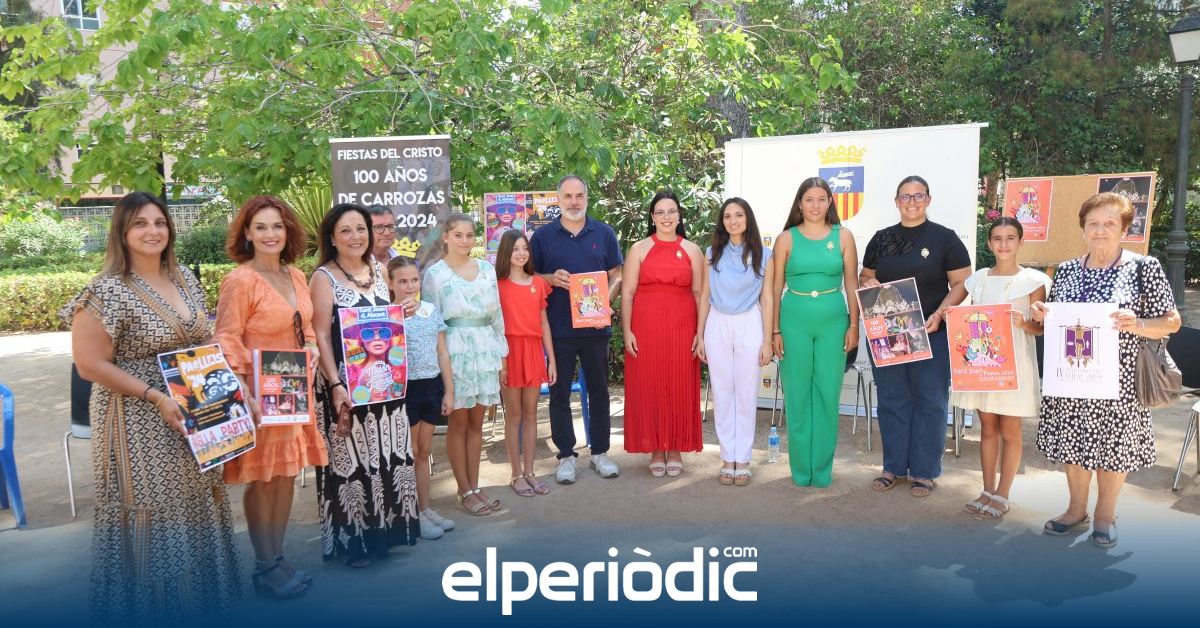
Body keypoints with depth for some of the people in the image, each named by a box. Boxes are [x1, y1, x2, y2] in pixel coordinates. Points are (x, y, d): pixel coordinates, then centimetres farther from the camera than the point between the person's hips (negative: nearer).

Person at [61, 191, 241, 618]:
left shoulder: (184, 279, 5)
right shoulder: (108, 291, -16)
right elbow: (90, 365, -17)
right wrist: (155, 397, -20)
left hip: (192, 414, 7)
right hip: (140, 423, -7)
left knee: (194, 503, 17)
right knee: (151, 511, 3)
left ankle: (196, 590, 35)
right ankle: (151, 600, 22)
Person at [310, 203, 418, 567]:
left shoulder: (378, 271, 9)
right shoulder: (323, 278, -8)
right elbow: (321, 337, -13)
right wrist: (336, 385, -20)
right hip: (346, 383, -6)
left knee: (389, 454, 12)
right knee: (351, 459, 0)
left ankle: (384, 528, 27)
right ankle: (351, 539, 15)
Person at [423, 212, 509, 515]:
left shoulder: (487, 270, 9)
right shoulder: (435, 273, -3)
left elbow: (497, 316, 12)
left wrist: (502, 355, 11)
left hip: (485, 350, 4)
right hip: (455, 351, -4)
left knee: (476, 422, 9)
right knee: (459, 423, 3)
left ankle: (474, 487, 19)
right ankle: (465, 491, 12)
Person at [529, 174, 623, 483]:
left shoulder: (604, 234, 6)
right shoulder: (542, 236, 2)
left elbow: (616, 274, 8)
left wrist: (607, 296, -12)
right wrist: (552, 279, -14)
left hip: (596, 326, 1)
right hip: (558, 328, -1)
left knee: (599, 390, 10)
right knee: (560, 393, 6)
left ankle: (600, 452, 24)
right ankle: (566, 455, 18)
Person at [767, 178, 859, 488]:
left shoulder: (843, 236, 5)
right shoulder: (786, 238, 3)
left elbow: (852, 284, 7)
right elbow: (776, 287, 4)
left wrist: (854, 325, 1)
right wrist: (775, 331, 0)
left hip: (833, 322, 1)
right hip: (795, 321, 0)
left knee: (828, 395, 4)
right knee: (797, 395, 4)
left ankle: (822, 468, 18)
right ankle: (801, 468, 17)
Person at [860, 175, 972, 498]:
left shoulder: (944, 238, -1)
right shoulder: (881, 238, 10)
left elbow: (962, 283, -4)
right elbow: (865, 276, 18)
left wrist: (940, 314, -18)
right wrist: (867, 284, -6)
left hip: (930, 334, -3)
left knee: (929, 402, 3)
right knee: (892, 400, 10)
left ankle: (924, 471, 13)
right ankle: (893, 466, 21)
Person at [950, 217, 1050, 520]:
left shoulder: (1032, 280, -5)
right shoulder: (978, 279, 7)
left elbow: (1041, 327, -5)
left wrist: (1024, 323, -26)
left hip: (1014, 363, -4)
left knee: (1009, 432, 5)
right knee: (987, 428, 11)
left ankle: (1002, 496, 15)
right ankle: (988, 490, 22)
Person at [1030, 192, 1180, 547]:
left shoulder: (1145, 268, -5)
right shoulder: (1066, 270, 6)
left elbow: (1172, 322, -4)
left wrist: (1136, 325, -23)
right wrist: (1042, 316, -6)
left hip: (1118, 380, -3)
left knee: (1112, 445, 7)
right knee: (1072, 442, 12)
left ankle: (1105, 515, 28)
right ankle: (1076, 509, 31)